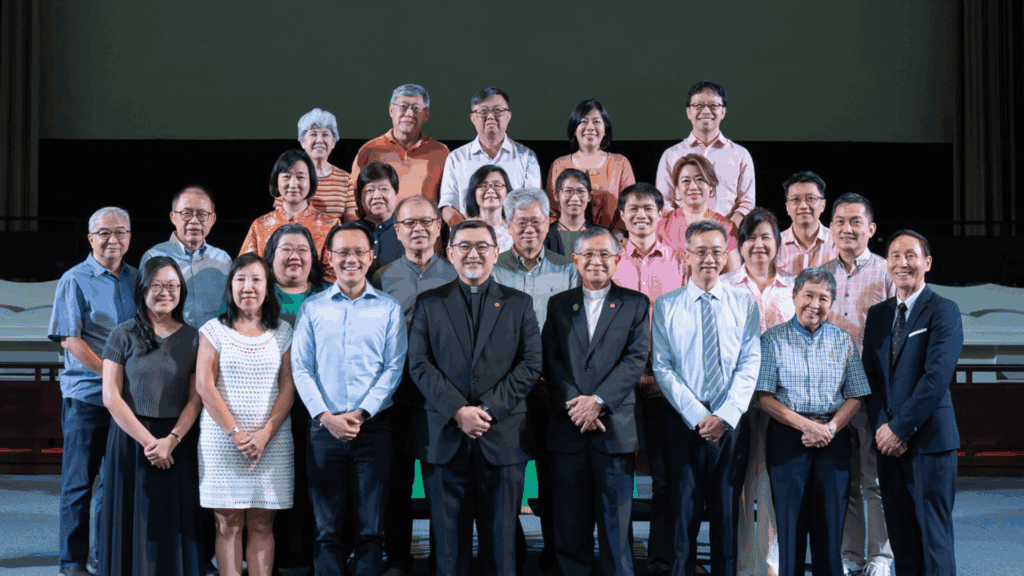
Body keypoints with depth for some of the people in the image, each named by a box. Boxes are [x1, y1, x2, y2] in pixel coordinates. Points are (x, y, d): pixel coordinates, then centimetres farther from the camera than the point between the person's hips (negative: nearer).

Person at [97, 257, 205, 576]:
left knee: (175, 524, 2)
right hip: (131, 439, -1)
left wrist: (171, 440, -13)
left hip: (178, 442, 1)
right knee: (135, 525, 1)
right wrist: (148, 441, -11)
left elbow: (196, 399, 2)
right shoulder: (123, 336, 1)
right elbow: (111, 397, -4)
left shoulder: (193, 338, 6)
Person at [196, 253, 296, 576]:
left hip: (272, 440, 1)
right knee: (228, 525, -1)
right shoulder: (214, 330, 6)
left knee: (262, 525, 1)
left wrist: (265, 434, -10)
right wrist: (235, 433, -10)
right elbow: (204, 386, -2)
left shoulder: (283, 333, 10)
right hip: (222, 438, -1)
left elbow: (288, 388, 3)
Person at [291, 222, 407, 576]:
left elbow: (393, 368, 0)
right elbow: (301, 368, 3)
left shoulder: (388, 308, 6)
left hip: (373, 426, 0)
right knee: (327, 527, 2)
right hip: (324, 426, 1)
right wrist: (326, 416, -10)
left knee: (371, 528, 1)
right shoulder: (312, 308, 8)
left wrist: (361, 414, -11)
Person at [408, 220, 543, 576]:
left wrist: (487, 408, -11)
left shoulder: (519, 304, 10)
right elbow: (419, 364, 1)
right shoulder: (429, 304, 10)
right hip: (444, 437, 0)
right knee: (449, 536, 4)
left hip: (503, 437, 0)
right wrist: (458, 410, -12)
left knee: (501, 535, 3)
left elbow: (530, 366, 1)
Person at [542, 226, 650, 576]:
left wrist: (598, 400, -15)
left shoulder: (635, 304, 6)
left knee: (616, 519, 2)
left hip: (615, 426, -2)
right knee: (570, 522, 5)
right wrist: (573, 403, -12)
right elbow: (550, 360, 3)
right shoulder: (558, 305, 12)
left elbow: (636, 359, -5)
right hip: (567, 429, 2)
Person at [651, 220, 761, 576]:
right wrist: (698, 416, -12)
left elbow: (750, 365, 0)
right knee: (684, 511, 1)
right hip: (683, 422, -1)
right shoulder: (666, 306, 3)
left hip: (731, 423, 1)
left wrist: (725, 416, -12)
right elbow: (663, 368, -2)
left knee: (727, 513, 5)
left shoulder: (745, 305, 6)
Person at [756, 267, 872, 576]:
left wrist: (830, 428, -10)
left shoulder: (843, 341, 10)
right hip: (787, 436, -2)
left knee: (830, 525, 1)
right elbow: (764, 397, -3)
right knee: (790, 524, -1)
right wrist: (804, 424, -14)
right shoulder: (773, 339, 2)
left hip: (833, 438, 2)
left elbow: (855, 397, 7)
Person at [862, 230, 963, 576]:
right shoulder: (877, 314, 15)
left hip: (929, 440, -5)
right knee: (901, 537, 7)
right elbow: (869, 375, 10)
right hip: (889, 441, 5)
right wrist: (881, 427, -5)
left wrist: (899, 429, -14)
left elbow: (937, 377, -13)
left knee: (934, 535, -3)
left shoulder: (943, 311, -4)